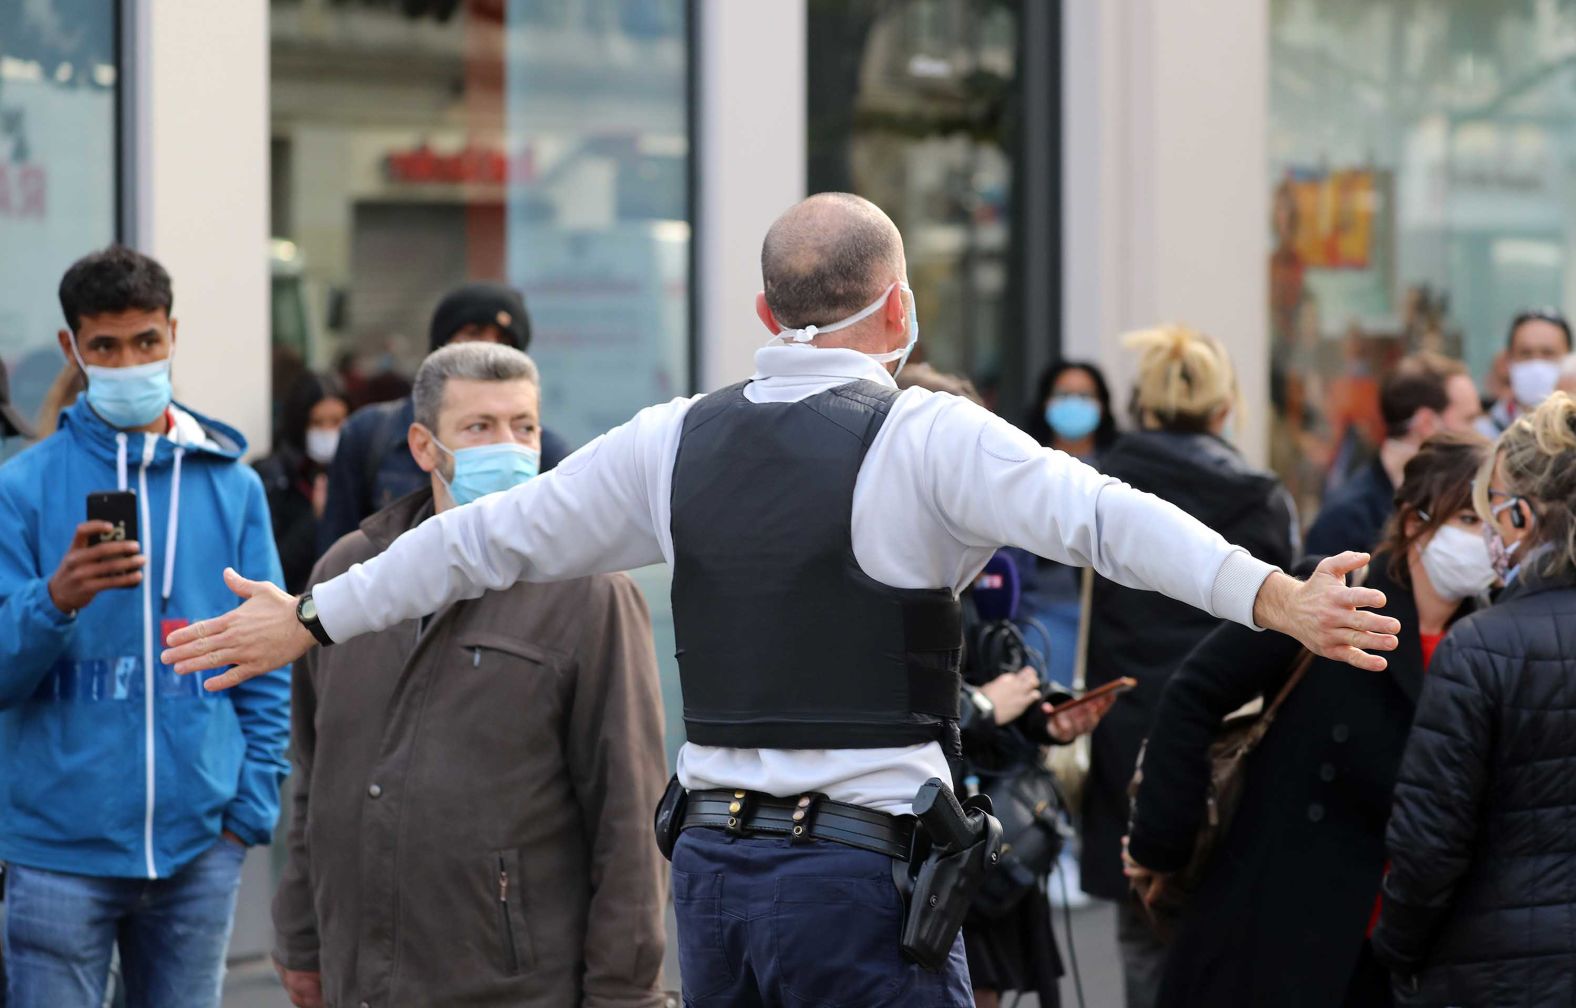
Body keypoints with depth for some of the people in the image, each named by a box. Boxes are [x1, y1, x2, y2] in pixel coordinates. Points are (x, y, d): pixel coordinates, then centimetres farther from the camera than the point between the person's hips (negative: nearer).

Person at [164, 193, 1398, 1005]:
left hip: (715, 862, 6)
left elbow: (488, 537, 17)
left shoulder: (675, 442, 9)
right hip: (862, 869, -6)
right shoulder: (928, 438, -8)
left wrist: (308, 618, 28)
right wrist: (1275, 598, -30)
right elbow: (1104, 519, -22)